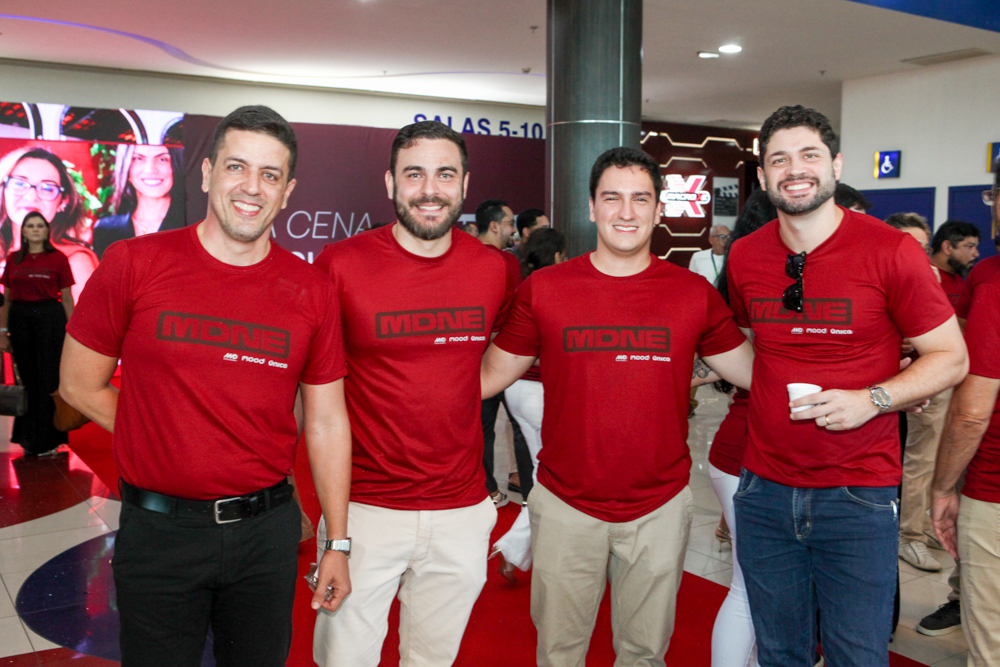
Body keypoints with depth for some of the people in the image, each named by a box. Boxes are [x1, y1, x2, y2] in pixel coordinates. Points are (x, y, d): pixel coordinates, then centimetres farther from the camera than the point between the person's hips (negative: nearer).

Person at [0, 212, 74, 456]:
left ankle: (48, 440, 9)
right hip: (20, 320, 3)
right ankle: (29, 438, 19)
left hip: (50, 319, -3)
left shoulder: (58, 258, 0)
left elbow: (67, 298, 0)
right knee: (26, 379, 8)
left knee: (48, 380, 0)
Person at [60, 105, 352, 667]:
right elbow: (81, 386, 2)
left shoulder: (312, 291, -3)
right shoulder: (134, 264, -7)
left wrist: (338, 545, 3)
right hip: (158, 532, -1)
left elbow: (326, 422, 2)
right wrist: (168, 444, -1)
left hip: (268, 531, 2)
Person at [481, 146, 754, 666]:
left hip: (660, 508, 1)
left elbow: (755, 373, 5)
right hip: (565, 506, 0)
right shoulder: (543, 289, -5)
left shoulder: (694, 294, -3)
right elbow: (490, 376, 1)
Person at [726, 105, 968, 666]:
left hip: (859, 497, -3)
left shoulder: (891, 251, -10)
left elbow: (951, 357, -5)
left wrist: (872, 399, -18)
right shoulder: (745, 257, 3)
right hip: (765, 490, 4)